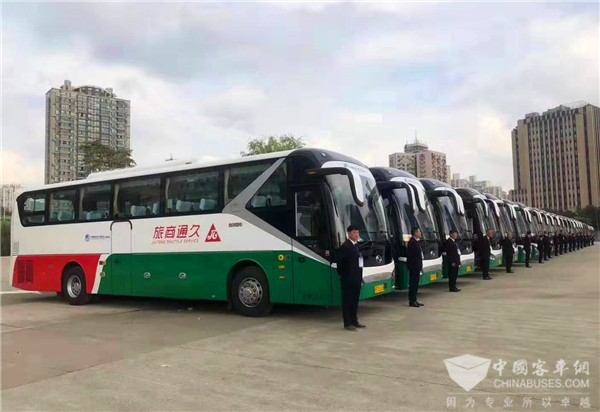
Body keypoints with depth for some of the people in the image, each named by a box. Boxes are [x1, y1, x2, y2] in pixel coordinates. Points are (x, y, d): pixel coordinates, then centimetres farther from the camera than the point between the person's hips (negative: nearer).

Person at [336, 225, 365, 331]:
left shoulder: (357, 245, 13)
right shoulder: (345, 246, -12)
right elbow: (339, 261, -15)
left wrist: (360, 277, 13)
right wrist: (342, 274, -9)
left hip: (356, 278, 8)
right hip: (348, 279, -8)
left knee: (355, 300, 14)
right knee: (347, 301, 0)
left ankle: (354, 320, 24)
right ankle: (347, 323, 5)